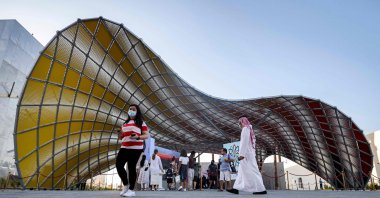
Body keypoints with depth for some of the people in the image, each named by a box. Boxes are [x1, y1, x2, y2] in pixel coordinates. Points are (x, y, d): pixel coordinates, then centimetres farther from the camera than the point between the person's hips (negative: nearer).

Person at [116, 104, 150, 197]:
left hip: (135, 148, -6)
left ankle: (131, 190, 7)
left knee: (131, 167, -5)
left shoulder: (141, 122, 3)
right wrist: (120, 135, 4)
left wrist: (138, 137, -22)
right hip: (124, 148, 6)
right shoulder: (125, 123, 22)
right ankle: (125, 185, 17)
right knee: (119, 165, -3)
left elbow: (147, 135, -4)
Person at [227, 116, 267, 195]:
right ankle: (236, 188, 8)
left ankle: (261, 189, -9)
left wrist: (241, 154, -22)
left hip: (246, 153, -10)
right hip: (249, 153, 10)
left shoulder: (245, 129, -8)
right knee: (242, 171, 7)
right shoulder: (249, 129, 20)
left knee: (251, 171, -10)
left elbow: (244, 142, -18)